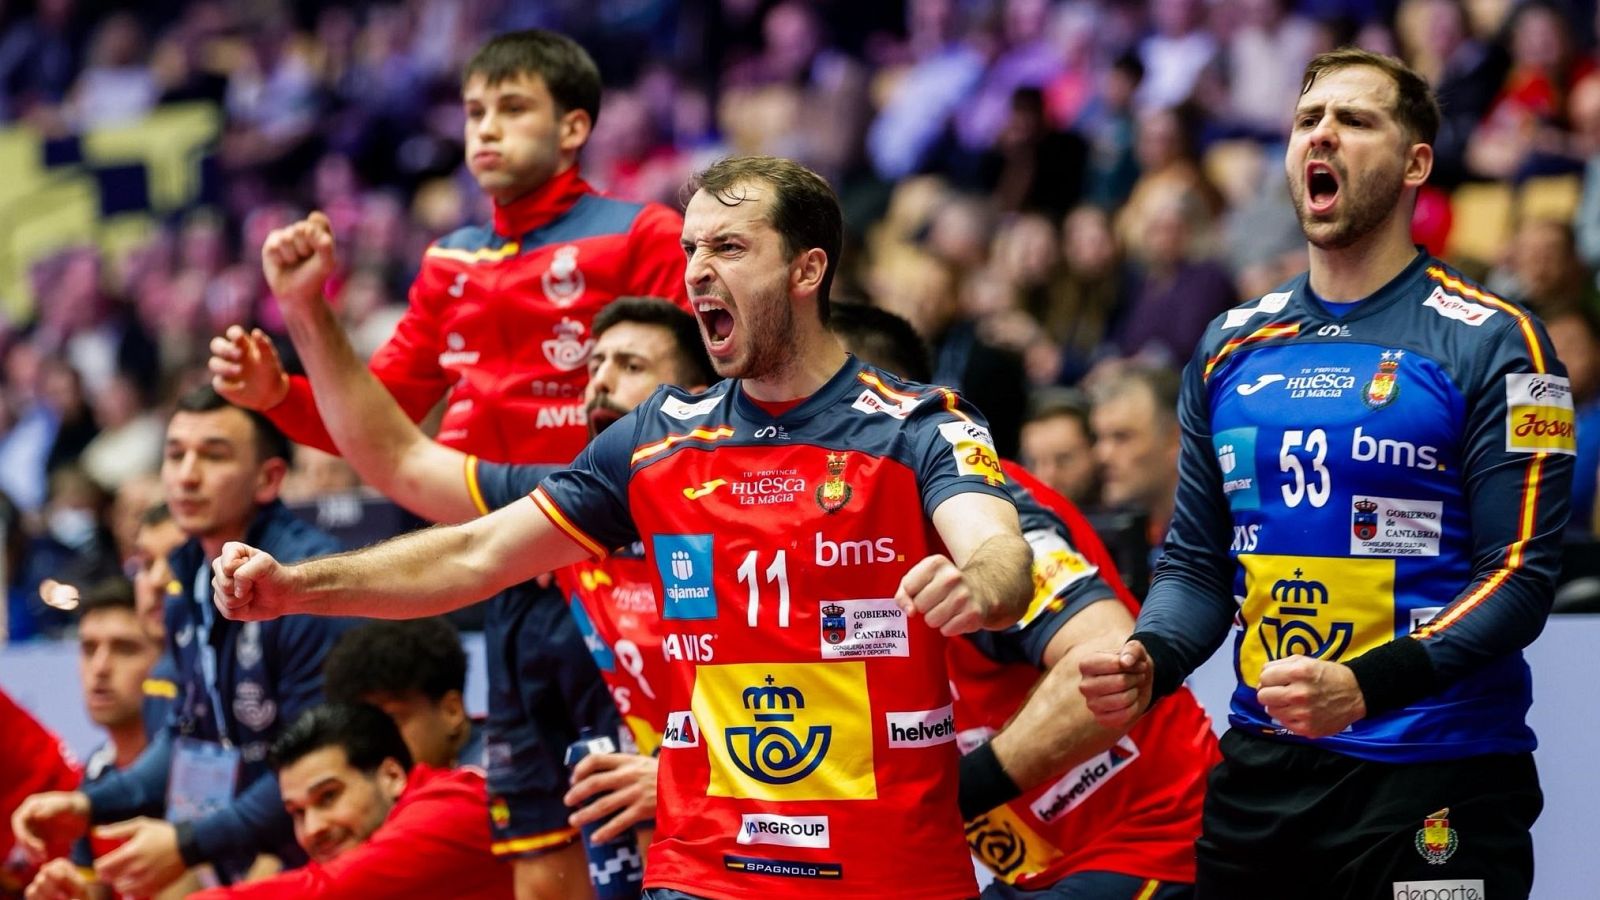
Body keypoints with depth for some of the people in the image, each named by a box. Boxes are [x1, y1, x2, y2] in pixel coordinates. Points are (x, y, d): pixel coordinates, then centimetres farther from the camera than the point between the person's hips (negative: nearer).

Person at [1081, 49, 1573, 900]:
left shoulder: (1489, 343, -5)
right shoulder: (1232, 347, 11)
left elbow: (1520, 574, -12)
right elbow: (1198, 560, 15)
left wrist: (1367, 686, -26)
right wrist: (1147, 662, -7)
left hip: (1436, 785, -5)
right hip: (1260, 770, 5)